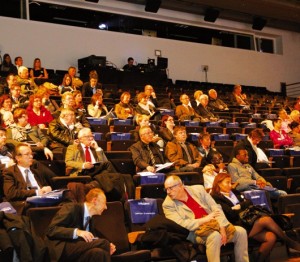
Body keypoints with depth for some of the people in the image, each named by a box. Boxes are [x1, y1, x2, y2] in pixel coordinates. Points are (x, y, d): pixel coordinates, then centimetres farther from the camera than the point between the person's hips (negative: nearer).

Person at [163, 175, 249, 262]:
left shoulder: (198, 189, 5)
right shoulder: (168, 204, -4)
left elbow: (216, 208, 0)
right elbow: (180, 225, -15)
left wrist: (222, 228, -14)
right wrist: (204, 219, -16)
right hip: (195, 232, -5)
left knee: (241, 231, -11)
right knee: (214, 236, -34)